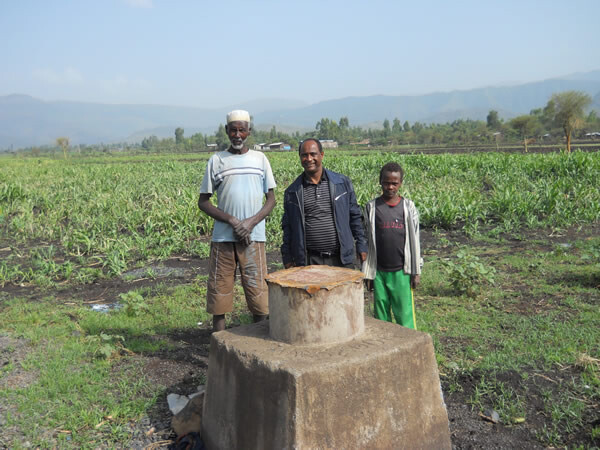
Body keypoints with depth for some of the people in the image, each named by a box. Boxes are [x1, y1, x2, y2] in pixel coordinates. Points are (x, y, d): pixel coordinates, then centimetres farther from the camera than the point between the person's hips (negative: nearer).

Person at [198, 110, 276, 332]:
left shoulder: (260, 159, 8)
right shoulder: (216, 160, 5)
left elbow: (271, 199, 8)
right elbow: (203, 202, 4)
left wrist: (251, 222, -9)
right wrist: (232, 221, -10)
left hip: (253, 237, 0)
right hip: (223, 237, 0)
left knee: (257, 288, 1)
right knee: (219, 289, 2)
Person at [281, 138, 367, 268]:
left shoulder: (343, 183, 6)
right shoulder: (292, 191, 6)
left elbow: (355, 216, 11)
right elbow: (287, 227, 11)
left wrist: (361, 246, 7)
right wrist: (287, 258, 6)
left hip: (341, 259, 1)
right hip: (309, 261, 0)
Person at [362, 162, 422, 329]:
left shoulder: (408, 207, 1)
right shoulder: (372, 207, 2)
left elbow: (414, 240, 3)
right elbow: (366, 239, 5)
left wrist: (416, 271, 1)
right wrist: (366, 272, 4)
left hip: (401, 271, -1)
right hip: (379, 271, 1)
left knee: (405, 314, 1)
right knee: (381, 315, 9)